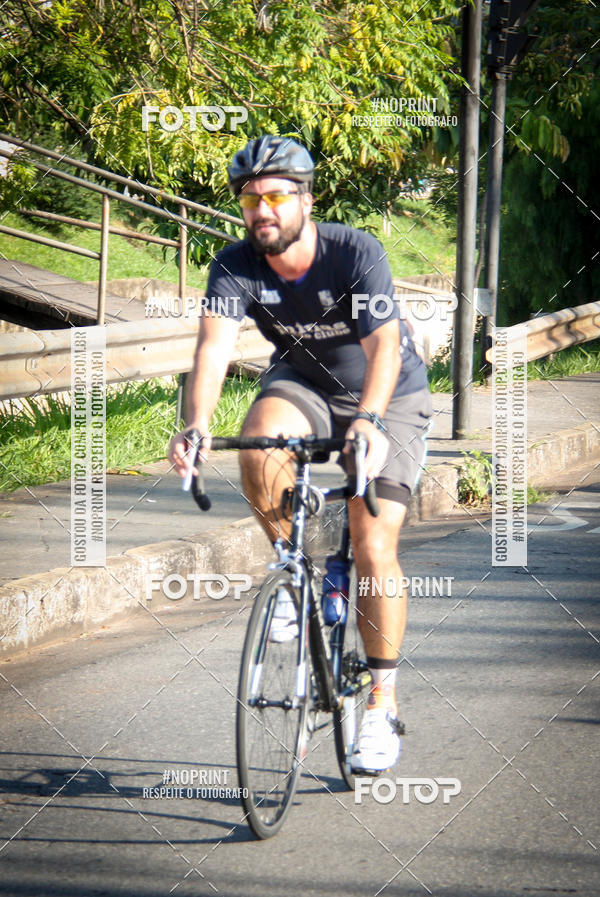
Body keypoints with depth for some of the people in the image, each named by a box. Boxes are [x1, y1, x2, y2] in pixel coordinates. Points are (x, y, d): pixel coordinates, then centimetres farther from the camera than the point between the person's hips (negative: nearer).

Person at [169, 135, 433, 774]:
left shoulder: (356, 253, -28)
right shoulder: (235, 267, -19)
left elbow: (383, 346, -39)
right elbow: (214, 346, -32)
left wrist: (368, 422, -58)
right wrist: (196, 426, -51)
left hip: (389, 397, -3)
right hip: (303, 383, 3)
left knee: (373, 546, -14)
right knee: (259, 448, -32)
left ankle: (382, 703, -1)